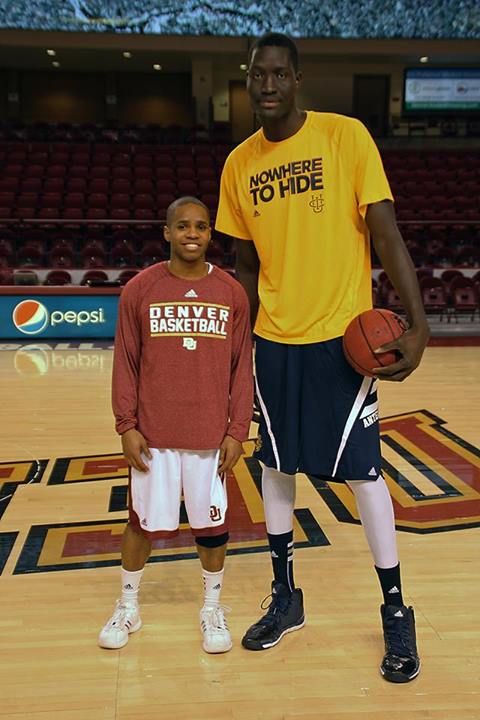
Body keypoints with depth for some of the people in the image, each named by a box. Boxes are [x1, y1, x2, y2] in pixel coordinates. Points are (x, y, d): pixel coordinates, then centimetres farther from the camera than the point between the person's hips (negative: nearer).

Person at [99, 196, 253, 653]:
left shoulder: (231, 293, 0)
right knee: (142, 520, 11)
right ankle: (128, 608, 33)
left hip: (211, 434, 1)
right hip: (152, 432, 0)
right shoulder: (139, 289, -2)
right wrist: (126, 426, -4)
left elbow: (242, 367, 2)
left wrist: (238, 430, -1)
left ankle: (212, 609, 32)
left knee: (212, 523, 11)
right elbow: (125, 363, 0)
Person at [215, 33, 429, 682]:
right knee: (275, 466, 11)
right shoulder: (239, 164, 6)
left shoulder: (346, 136, -6)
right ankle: (285, 598, 30)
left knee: (362, 471, 0)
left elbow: (385, 233, -9)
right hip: (273, 340, 5)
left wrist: (417, 323, -17)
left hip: (342, 336, -4)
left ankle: (396, 614, 19)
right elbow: (247, 264, 12)